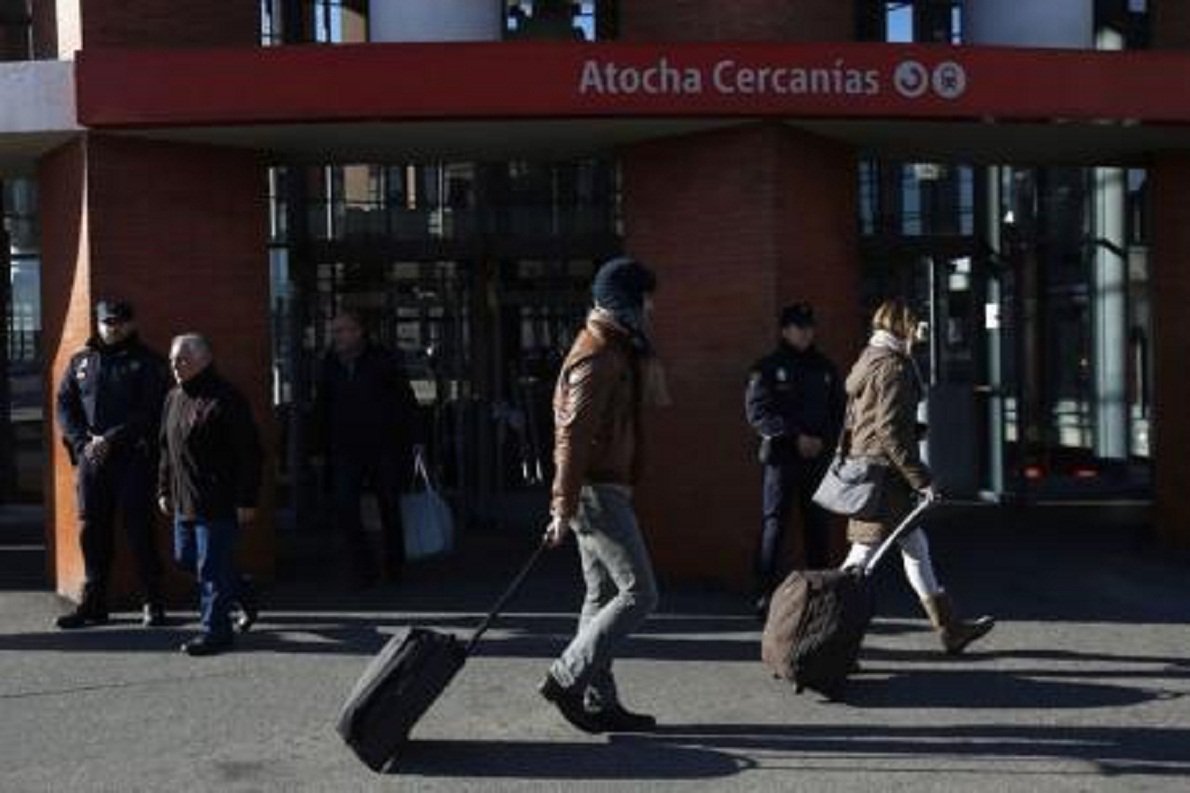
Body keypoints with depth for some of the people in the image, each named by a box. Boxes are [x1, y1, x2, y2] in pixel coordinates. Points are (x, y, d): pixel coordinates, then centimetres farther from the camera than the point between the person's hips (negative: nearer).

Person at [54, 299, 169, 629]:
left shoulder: (147, 363, 1)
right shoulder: (81, 361, 15)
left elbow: (149, 412, -8)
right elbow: (64, 405, 10)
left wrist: (111, 440, -15)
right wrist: (82, 442, -6)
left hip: (132, 457, -4)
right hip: (91, 458, 4)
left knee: (139, 529, -3)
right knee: (92, 530, 7)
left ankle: (153, 604, 5)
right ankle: (93, 604, 16)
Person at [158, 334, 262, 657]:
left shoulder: (226, 399, -13)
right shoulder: (173, 399, 13)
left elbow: (248, 454, -15)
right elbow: (167, 451, 22)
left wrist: (246, 501, -17)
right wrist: (164, 490, 18)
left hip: (218, 503, -9)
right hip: (184, 502, 9)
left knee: (212, 568, -4)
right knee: (185, 558, 16)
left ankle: (215, 629, 8)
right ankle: (243, 600, 32)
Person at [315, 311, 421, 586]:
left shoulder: (383, 360, -3)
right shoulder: (330, 365, 7)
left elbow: (407, 399, 0)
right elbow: (323, 409, 15)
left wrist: (414, 439, -5)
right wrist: (324, 447, 11)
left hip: (385, 446, -2)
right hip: (347, 449, 2)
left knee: (390, 507, 7)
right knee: (344, 507, -12)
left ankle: (395, 566, 23)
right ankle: (363, 567, -1)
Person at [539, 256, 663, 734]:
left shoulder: (617, 350, 18)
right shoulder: (599, 357, -15)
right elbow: (573, 436, -21)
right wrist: (564, 509, -23)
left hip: (602, 489, 10)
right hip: (598, 492, -10)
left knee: (603, 596, 12)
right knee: (639, 594, -8)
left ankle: (598, 701, 17)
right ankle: (567, 678, -4)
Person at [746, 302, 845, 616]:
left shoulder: (825, 368, 15)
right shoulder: (768, 367, 1)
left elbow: (839, 411, 15)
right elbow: (757, 412, -7)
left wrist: (823, 440, -3)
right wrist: (795, 437, -13)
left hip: (819, 457, 4)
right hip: (782, 457, -4)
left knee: (818, 525, 5)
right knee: (773, 524, -6)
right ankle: (765, 596, -4)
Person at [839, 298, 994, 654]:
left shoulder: (868, 359, 15)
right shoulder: (894, 366, -14)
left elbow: (852, 419, 19)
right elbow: (890, 430, -21)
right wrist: (920, 477, -18)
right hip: (885, 470, -11)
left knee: (915, 548, 14)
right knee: (864, 554, -6)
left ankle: (950, 628, 22)